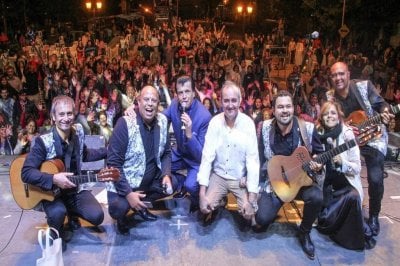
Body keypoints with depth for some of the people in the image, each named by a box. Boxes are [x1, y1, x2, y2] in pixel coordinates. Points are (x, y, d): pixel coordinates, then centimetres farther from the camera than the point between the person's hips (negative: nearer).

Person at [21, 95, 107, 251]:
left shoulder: (78, 132, -4)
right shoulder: (43, 142, -21)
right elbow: (27, 173, -24)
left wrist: (108, 151, 9)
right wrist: (54, 179, -35)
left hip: (75, 189, 4)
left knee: (97, 216, -14)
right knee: (58, 213, -36)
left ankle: (72, 214, 23)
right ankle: (57, 233, 5)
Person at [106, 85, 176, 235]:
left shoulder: (162, 121, -4)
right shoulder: (125, 123, -21)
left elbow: (166, 153, 7)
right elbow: (113, 163, -21)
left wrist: (166, 174, -10)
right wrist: (128, 193, -25)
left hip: (151, 179, 6)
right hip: (124, 183, -6)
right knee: (118, 210, -26)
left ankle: (140, 205, 19)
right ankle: (122, 216, 14)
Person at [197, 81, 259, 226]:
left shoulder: (248, 123, -15)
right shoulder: (215, 122, -11)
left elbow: (252, 160, -17)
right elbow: (207, 156, -12)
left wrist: (251, 200, -22)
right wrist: (202, 194, -19)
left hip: (241, 178, -1)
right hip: (218, 176, 2)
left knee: (249, 213, -19)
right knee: (205, 207, -17)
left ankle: (244, 217, 19)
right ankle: (218, 204, 19)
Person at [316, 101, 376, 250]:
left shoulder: (347, 134, -11)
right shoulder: (319, 135, -1)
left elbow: (357, 168, -13)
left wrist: (341, 162, -29)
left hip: (346, 182, -3)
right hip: (327, 183, 3)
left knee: (353, 197, -34)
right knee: (324, 218, -14)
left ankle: (359, 237, -7)